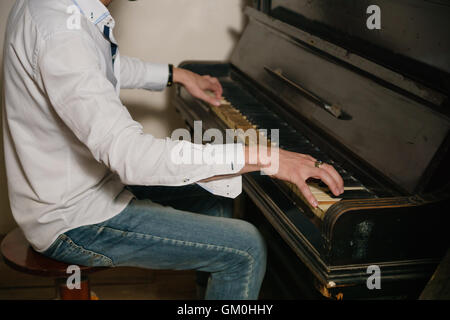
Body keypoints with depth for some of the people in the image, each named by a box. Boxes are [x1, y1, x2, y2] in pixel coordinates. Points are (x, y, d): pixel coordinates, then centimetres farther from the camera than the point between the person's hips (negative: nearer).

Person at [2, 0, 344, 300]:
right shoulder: (61, 31, -30)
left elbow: (108, 66, 24)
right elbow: (130, 154, -38)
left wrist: (177, 74, 35)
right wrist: (260, 156, -35)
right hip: (73, 221, -10)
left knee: (215, 197, 21)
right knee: (246, 249, -12)